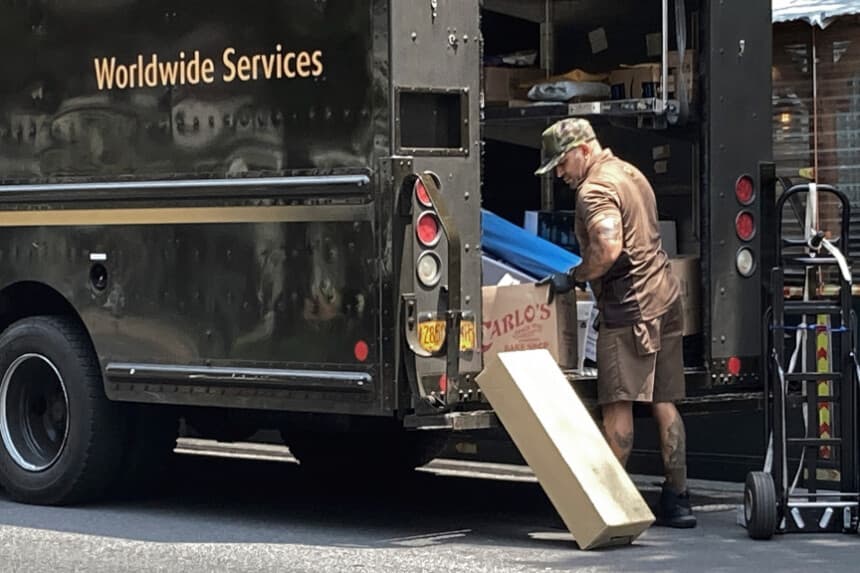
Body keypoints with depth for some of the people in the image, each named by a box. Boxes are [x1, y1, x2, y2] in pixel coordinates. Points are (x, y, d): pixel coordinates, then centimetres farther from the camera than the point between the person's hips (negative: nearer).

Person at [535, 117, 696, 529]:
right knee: (664, 401, 10)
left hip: (630, 307, -10)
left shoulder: (595, 190, -12)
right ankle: (676, 499, 11)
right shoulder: (629, 174, 19)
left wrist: (573, 278, -14)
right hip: (664, 297, 10)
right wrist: (583, 276, 25)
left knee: (617, 404, -8)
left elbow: (609, 248, -27)